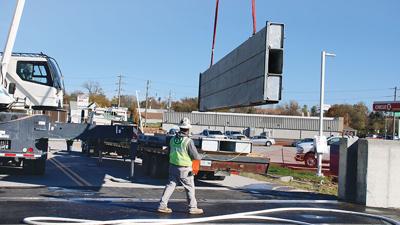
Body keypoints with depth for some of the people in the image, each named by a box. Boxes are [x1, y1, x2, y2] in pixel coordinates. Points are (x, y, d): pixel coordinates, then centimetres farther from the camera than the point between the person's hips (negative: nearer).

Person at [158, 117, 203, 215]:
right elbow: (195, 156, -12)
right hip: (184, 169, -5)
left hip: (173, 166, 5)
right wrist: (200, 157, 10)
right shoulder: (188, 141, -18)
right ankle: (193, 208, 17)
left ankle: (162, 205, 10)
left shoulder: (173, 139, 1)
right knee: (190, 188, 9)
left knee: (170, 185, 13)